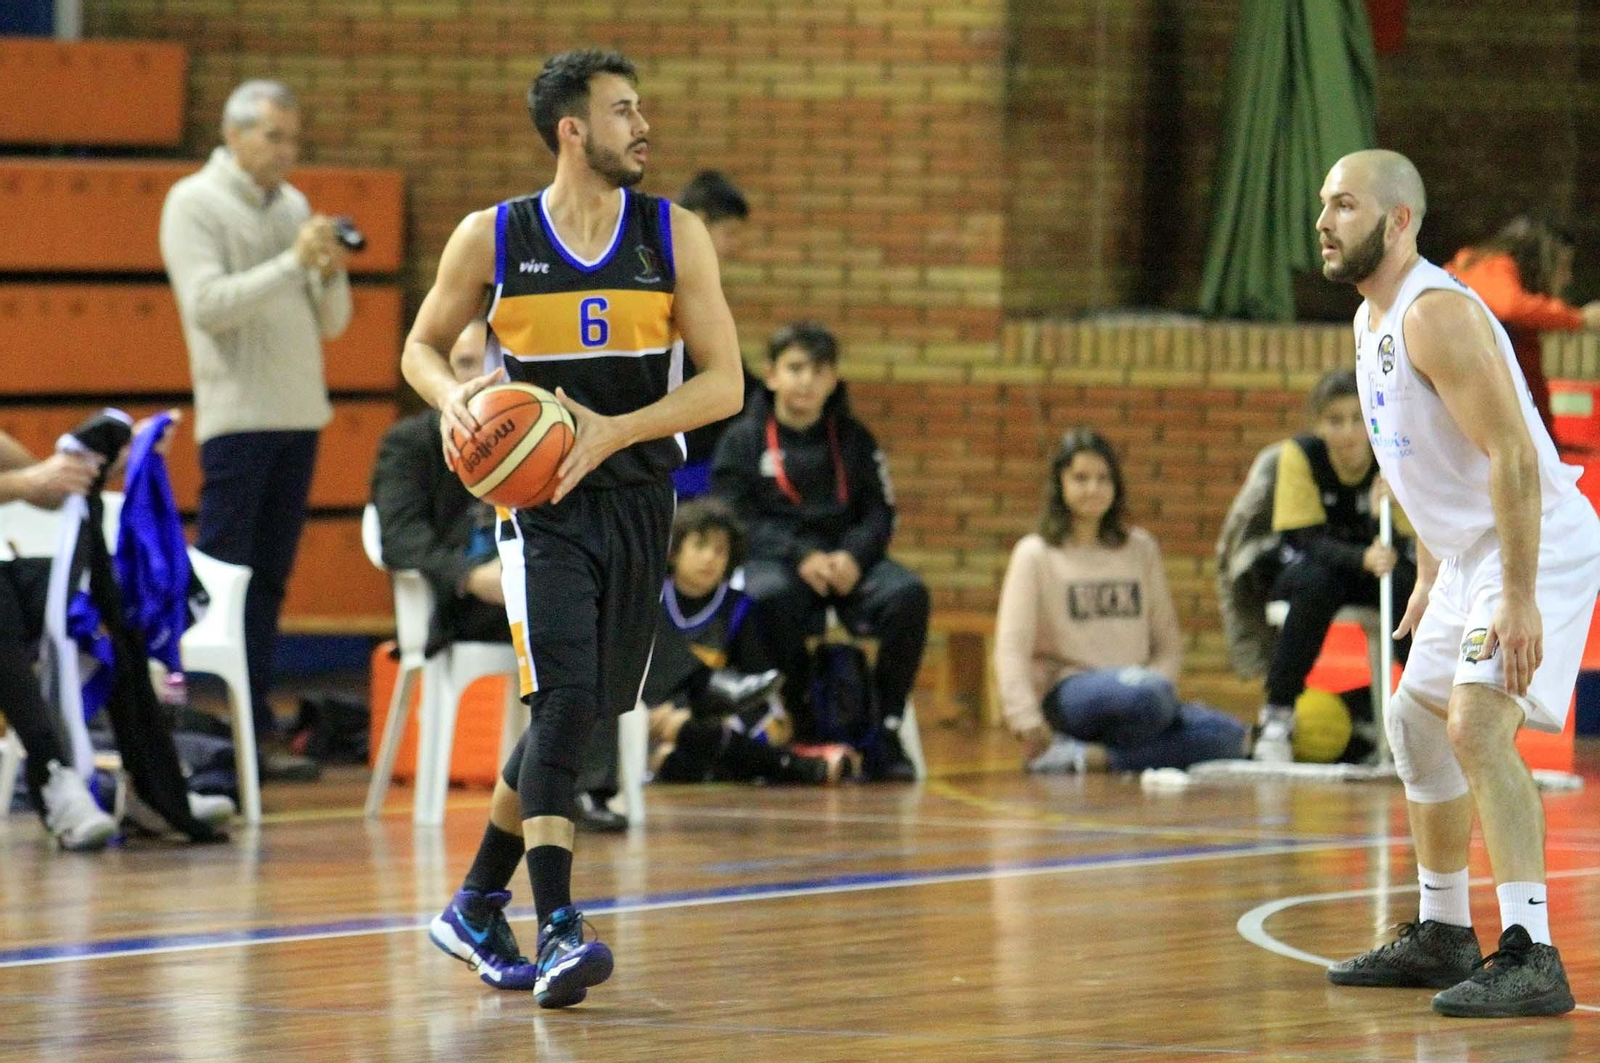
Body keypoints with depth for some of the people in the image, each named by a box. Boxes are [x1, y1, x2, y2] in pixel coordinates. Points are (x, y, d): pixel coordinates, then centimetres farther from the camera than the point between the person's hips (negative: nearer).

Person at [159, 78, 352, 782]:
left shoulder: (293, 205, 15)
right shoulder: (194, 203, -4)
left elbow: (331, 323, 15)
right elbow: (208, 304, -16)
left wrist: (332, 274, -6)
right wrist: (294, 262, -19)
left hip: (299, 415, 6)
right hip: (236, 413, -6)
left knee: (269, 581, 7)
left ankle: (256, 727, 9)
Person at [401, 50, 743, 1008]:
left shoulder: (676, 237, -1)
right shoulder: (490, 240, -3)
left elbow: (724, 384, -3)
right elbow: (423, 346, 10)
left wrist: (611, 433, -17)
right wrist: (453, 399, -13)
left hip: (638, 503, 3)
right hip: (541, 505, -3)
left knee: (575, 716, 10)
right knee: (565, 701, -20)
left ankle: (477, 909, 26)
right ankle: (558, 931, -23)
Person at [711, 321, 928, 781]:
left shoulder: (853, 439, 14)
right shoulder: (743, 440, 7)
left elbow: (879, 514, 9)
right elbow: (736, 519, -3)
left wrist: (852, 557, -14)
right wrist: (800, 558, -18)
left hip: (846, 563, 3)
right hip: (772, 560, -3)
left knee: (908, 594, -28)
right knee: (770, 597, -39)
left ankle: (886, 729, -17)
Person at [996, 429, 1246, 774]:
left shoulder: (1141, 549, 17)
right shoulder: (1035, 555, 4)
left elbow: (1168, 642, 15)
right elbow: (1012, 646, -7)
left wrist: (1160, 679, -8)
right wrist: (1026, 719, -22)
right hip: (1065, 694, -6)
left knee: (1227, 736, -25)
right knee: (1147, 692, -40)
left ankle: (1087, 756, -26)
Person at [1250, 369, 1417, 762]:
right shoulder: (1300, 455, -17)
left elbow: (1397, 545, -21)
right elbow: (1306, 538, -22)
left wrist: (1382, 512, -43)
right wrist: (1363, 558, -40)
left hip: (1375, 570, 1)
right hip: (1310, 565, -1)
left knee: (1407, 582, -33)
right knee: (1314, 583, -37)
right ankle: (1276, 714, -27)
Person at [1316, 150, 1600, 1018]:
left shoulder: (1437, 314, -22)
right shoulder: (1371, 319, 10)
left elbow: (1513, 455, -28)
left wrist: (1520, 597, -32)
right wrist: (1429, 576, 24)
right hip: (1469, 551, 11)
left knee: (1478, 723, -25)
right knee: (1417, 725, 20)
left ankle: (1530, 958, -28)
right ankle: (1442, 937, 34)